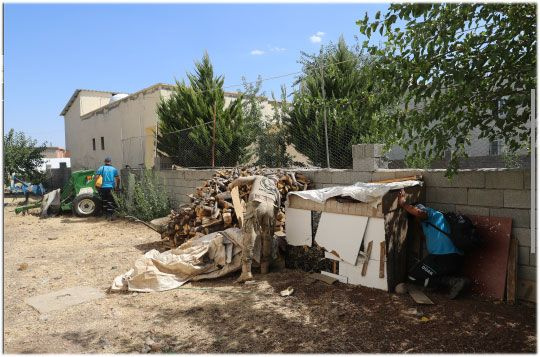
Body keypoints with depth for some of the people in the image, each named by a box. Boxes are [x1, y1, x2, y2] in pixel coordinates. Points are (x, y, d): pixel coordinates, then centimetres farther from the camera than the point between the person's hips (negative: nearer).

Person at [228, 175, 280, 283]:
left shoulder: (258, 178, 31)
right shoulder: (276, 190, 37)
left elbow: (241, 179, 16)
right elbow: (277, 207, 30)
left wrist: (231, 185, 35)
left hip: (256, 203, -3)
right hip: (270, 206, 3)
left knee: (249, 237, -6)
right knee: (267, 238, 17)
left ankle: (246, 271, -12)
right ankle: (265, 267, 22)